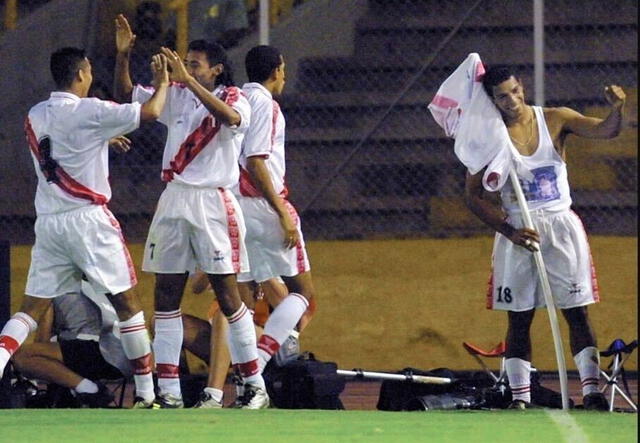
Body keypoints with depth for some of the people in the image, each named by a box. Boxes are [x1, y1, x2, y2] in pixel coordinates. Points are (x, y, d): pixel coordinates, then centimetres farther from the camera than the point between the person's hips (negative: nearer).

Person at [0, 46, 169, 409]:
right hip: (88, 218, -5)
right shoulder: (88, 112, -10)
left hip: (48, 222, 5)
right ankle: (147, 394, 8)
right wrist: (162, 82, 7)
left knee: (32, 308, 5)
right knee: (128, 303, 6)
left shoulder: (35, 117, 9)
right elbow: (151, 112, -12)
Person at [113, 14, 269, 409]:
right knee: (166, 295, 3)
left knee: (227, 295, -6)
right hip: (174, 200, 6)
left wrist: (188, 80, -33)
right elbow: (127, 95, 12)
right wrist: (123, 54, -3)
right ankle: (169, 391, 6)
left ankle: (256, 387, 0)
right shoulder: (177, 97, 12)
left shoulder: (234, 100, -4)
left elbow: (229, 117, -27)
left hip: (214, 203, -6)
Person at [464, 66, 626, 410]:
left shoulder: (555, 120, 0)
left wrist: (617, 109, -34)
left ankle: (592, 391, -9)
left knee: (577, 313, -4)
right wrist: (510, 232, -12)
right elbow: (473, 196, -1)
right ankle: (520, 397, 3)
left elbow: (605, 130, -11)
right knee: (519, 318, 1)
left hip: (560, 225, 0)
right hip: (517, 231, 0)